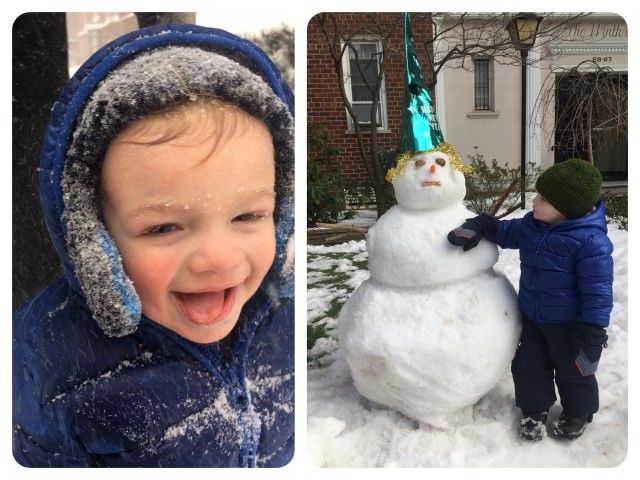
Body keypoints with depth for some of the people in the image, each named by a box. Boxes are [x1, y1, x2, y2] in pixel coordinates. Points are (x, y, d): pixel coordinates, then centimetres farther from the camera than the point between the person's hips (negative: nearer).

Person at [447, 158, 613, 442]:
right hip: (531, 315, 6)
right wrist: (480, 227, -8)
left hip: (568, 323, -6)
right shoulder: (532, 224, -7)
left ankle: (578, 413, 41)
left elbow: (597, 292, -25)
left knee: (573, 369, 16)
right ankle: (535, 410, 39)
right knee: (528, 365, 17)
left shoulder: (590, 241, -28)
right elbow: (508, 232, 12)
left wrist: (593, 334, -23)